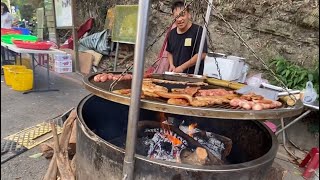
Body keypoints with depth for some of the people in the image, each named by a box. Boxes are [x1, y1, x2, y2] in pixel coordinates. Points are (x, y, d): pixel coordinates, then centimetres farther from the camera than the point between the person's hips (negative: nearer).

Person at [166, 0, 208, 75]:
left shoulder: (198, 30, -9)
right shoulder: (172, 33, 10)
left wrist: (182, 67, -15)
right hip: (174, 75, 5)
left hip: (192, 76, -5)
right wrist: (171, 65, 2)